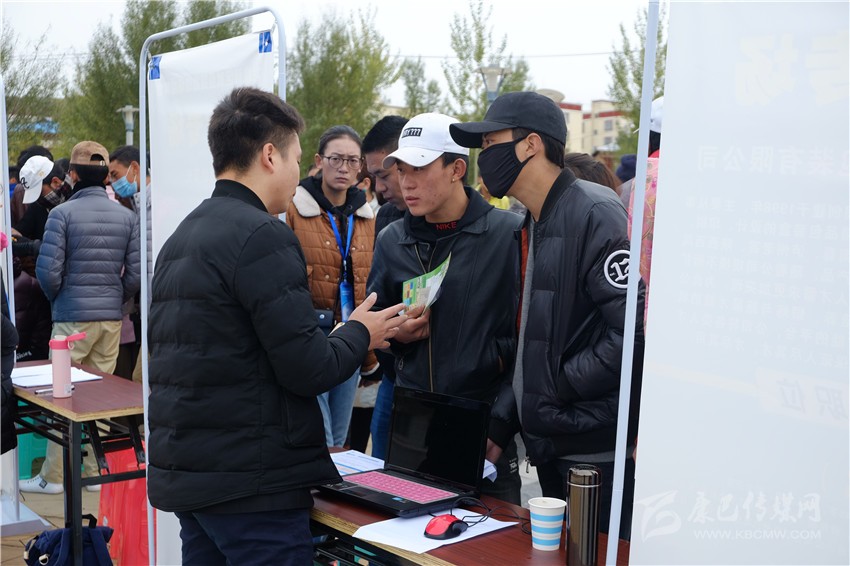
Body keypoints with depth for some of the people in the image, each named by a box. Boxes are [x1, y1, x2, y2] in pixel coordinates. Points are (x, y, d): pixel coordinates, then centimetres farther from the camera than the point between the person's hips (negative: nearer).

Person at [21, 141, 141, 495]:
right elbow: (136, 272, -1)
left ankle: (53, 476, 12)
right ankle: (94, 472, 17)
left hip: (72, 318, -4)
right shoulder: (127, 217, 3)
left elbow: (48, 270, -13)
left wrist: (57, 299, 6)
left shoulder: (63, 213, -8)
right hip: (112, 319, 4)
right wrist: (116, 301, 14)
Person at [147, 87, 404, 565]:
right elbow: (308, 370, -18)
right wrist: (360, 334, 1)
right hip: (251, 485, -9)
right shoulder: (262, 235, -16)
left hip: (184, 474, 9)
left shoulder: (180, 238, 12)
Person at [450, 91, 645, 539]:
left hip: (596, 451, -9)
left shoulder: (595, 212, -14)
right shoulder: (530, 226, 15)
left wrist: (561, 385, -15)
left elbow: (633, 329, -22)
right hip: (548, 447, 9)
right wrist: (500, 423, 12)